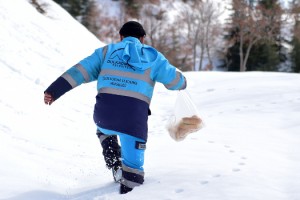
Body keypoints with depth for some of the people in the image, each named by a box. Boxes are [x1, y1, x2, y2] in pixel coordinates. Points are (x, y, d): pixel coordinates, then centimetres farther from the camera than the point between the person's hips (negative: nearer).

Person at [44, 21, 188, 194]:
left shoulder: (106, 52, 18)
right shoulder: (153, 57, 15)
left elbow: (79, 71, 8)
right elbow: (177, 82, 18)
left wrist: (54, 91, 5)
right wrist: (182, 81, 41)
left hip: (103, 115, 2)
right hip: (133, 121, -2)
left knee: (104, 128, 38)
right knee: (133, 168, 13)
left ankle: (113, 160, 16)